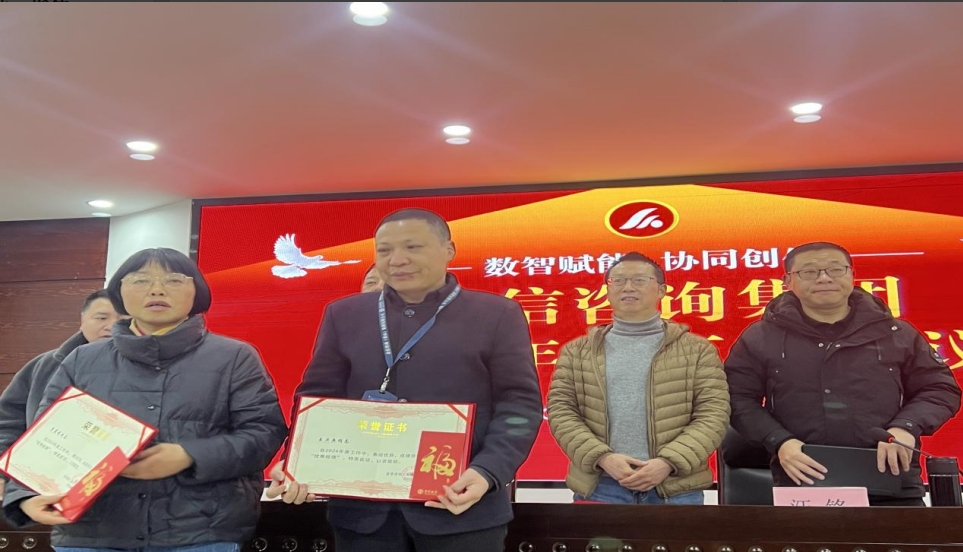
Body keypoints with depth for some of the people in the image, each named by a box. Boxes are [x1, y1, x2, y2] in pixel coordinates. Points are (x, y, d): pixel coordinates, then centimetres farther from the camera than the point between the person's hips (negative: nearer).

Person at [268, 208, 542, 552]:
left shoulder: (497, 315, 1)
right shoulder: (344, 315, 9)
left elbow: (518, 404, -3)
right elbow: (318, 399, 9)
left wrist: (486, 473, -18)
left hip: (464, 509, -2)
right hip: (363, 509, 3)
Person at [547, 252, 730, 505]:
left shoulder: (698, 350, 8)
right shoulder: (577, 351, 11)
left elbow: (713, 413, 0)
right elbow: (561, 411, 3)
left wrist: (669, 462, -14)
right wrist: (602, 458, -12)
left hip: (676, 487, 0)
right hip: (599, 486, 1)